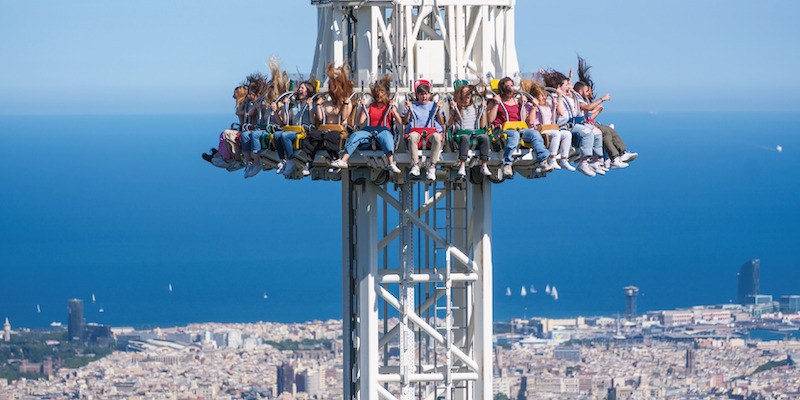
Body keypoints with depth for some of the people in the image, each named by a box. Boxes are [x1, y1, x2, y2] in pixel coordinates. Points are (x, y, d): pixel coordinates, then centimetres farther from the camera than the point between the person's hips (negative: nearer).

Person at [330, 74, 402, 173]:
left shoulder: (389, 106, 14)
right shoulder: (371, 107, 22)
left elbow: (399, 121, 1)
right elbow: (360, 122, 14)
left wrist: (393, 109, -12)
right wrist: (363, 108, 4)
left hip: (384, 130, -3)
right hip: (370, 130, 3)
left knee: (386, 137, -40)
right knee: (355, 135, -25)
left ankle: (392, 164, -57)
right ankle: (343, 161, -35)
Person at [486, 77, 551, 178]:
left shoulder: (516, 101, 26)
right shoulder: (495, 102, 13)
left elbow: (523, 119, 22)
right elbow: (490, 119, 0)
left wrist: (523, 104, 14)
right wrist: (496, 104, -4)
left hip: (518, 128, 5)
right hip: (502, 130, -5)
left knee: (535, 133, -23)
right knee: (514, 134, -39)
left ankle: (543, 162, -33)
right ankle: (507, 165, -47)